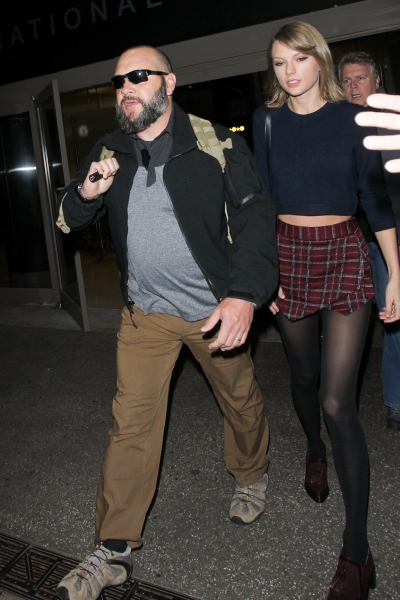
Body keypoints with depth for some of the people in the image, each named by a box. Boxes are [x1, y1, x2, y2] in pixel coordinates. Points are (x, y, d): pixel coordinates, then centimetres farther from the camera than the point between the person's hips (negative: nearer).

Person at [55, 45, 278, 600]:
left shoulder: (216, 144, -8)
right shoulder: (109, 152, 5)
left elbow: (256, 217, -12)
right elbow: (69, 219, 13)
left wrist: (244, 294, -25)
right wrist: (87, 194, -12)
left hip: (215, 308, -2)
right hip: (145, 311, 3)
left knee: (241, 402, 15)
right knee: (131, 421, 1)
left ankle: (252, 478, 46)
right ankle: (114, 551, 14)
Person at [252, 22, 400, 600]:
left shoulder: (351, 117, 2)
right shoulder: (267, 121, 7)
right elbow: (261, 199, 6)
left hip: (345, 255, -2)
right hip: (289, 256, 3)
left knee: (338, 401, -9)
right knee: (304, 378, 16)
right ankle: (315, 450, 50)